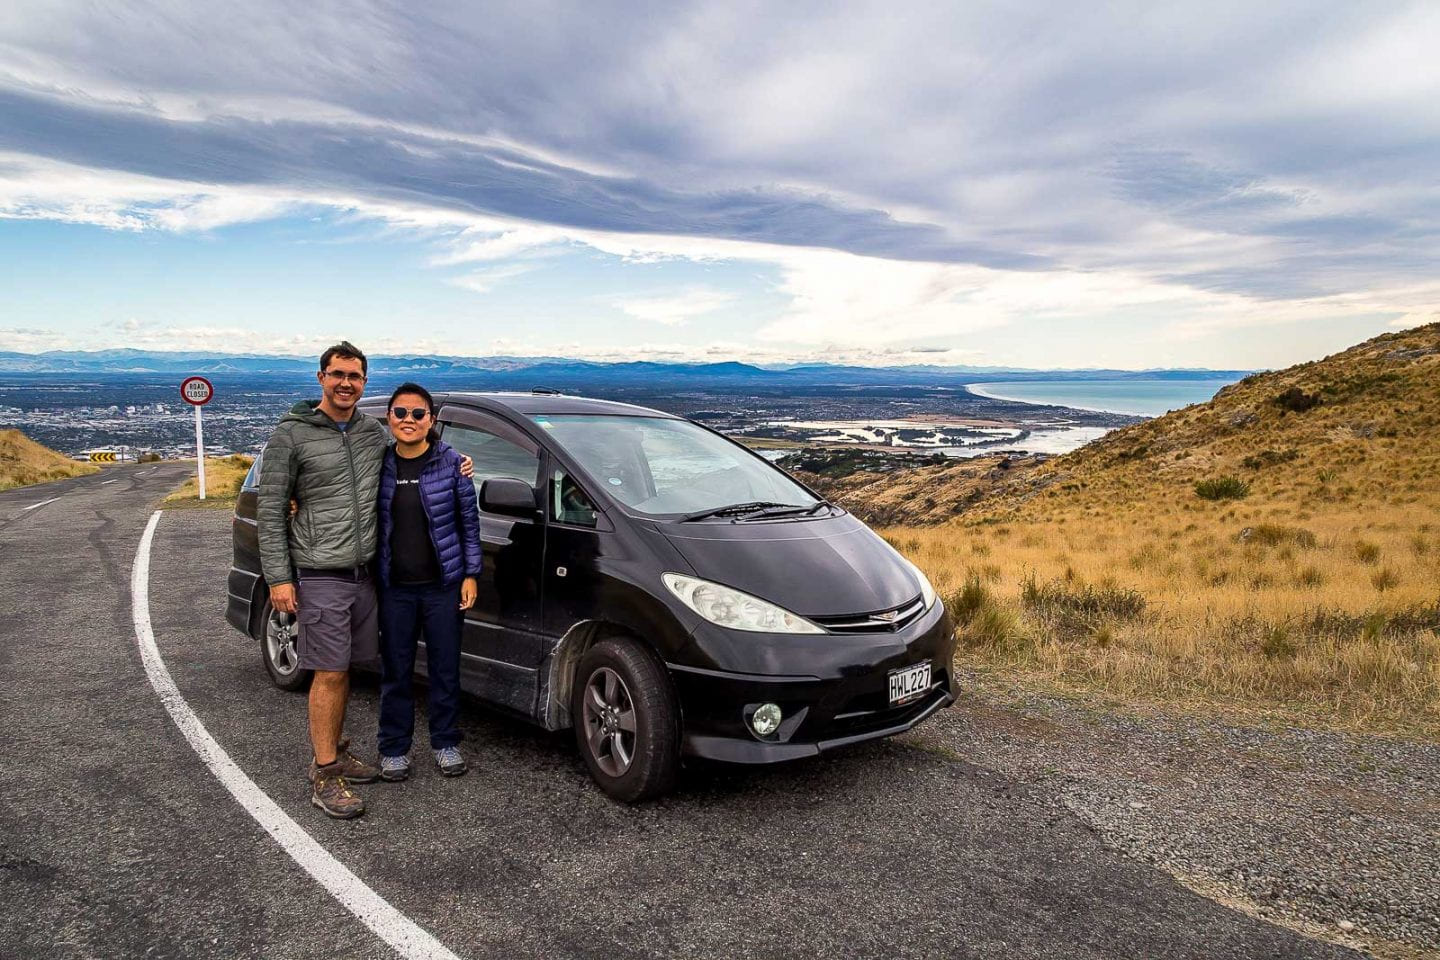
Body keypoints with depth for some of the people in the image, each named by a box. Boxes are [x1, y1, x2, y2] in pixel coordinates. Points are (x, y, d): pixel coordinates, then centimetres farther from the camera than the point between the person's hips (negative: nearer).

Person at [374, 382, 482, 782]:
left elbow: (468, 520, 1)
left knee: (445, 668, 8)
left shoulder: (450, 462, -3)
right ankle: (394, 749, 24)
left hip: (443, 584, -1)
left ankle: (445, 743, 25)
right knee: (395, 671, 9)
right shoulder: (381, 464, 2)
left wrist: (470, 574, -2)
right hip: (395, 587, 1)